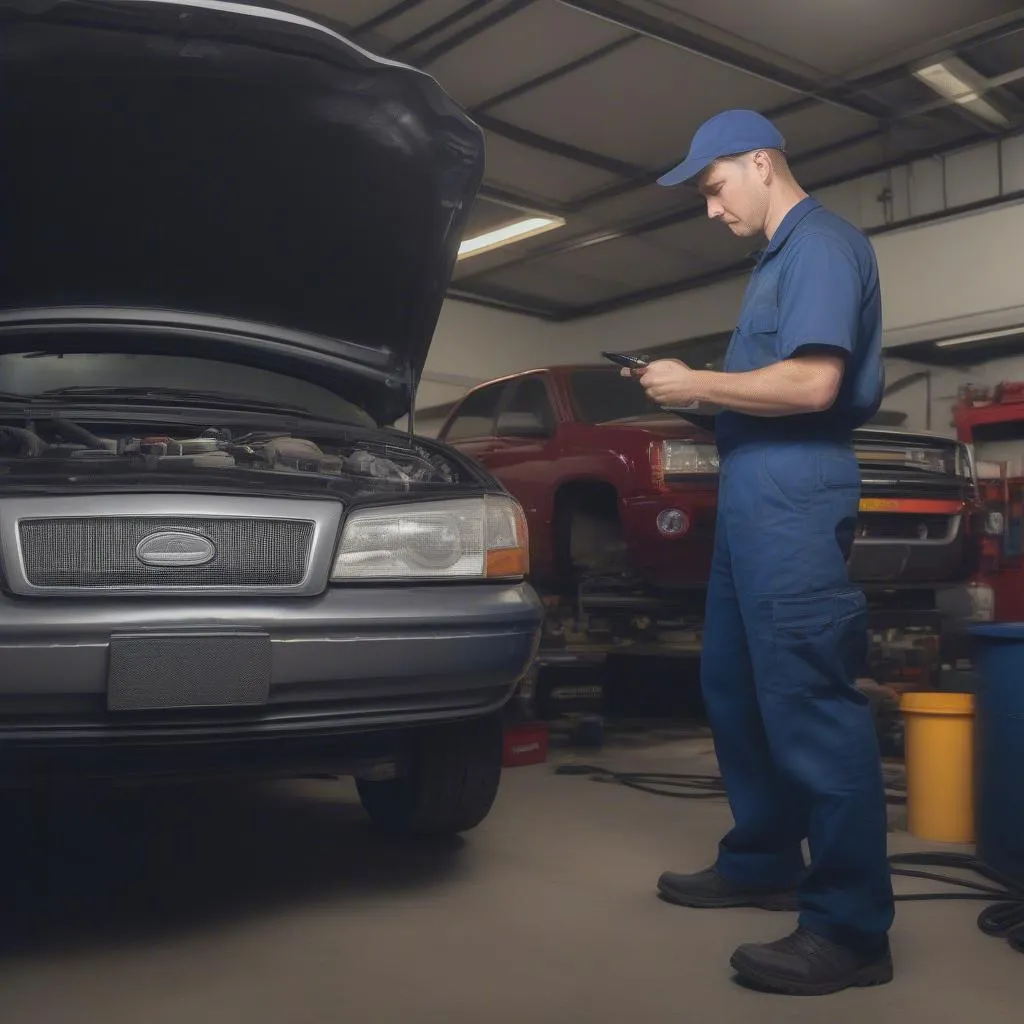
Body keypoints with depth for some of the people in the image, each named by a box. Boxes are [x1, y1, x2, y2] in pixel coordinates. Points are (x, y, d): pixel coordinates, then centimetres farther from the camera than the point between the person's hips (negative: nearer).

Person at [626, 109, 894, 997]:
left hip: (793, 500, -11)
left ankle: (852, 928, -4)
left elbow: (813, 384, -21)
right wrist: (692, 389, 12)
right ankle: (763, 862, 28)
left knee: (810, 701, -10)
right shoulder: (782, 257, 23)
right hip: (755, 497, 11)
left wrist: (697, 384, -11)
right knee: (736, 689, 16)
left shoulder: (821, 244, -9)